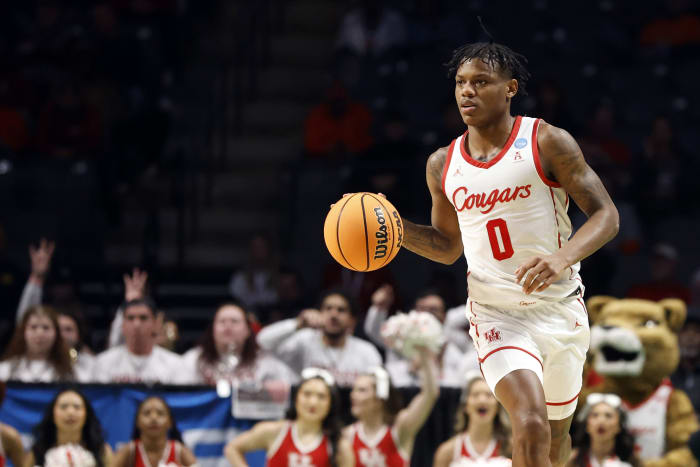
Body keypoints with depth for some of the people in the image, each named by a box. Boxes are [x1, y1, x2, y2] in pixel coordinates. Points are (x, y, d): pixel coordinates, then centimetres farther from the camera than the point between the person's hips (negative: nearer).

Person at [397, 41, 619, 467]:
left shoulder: (547, 143, -6)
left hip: (560, 307, 0)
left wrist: (563, 257, -27)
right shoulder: (443, 165, 5)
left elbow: (606, 216, -8)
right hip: (497, 314, 0)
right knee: (531, 427, -23)